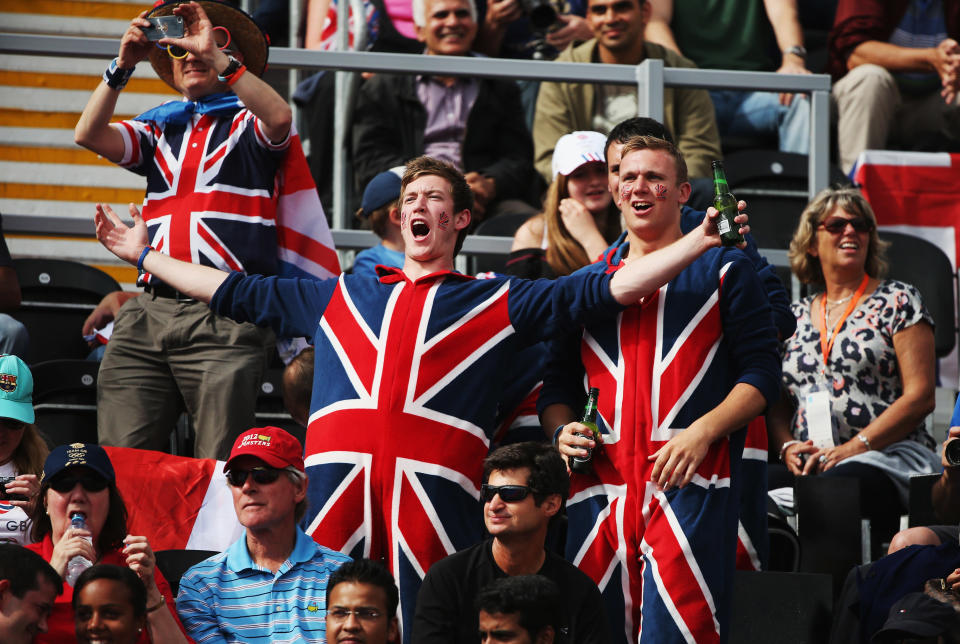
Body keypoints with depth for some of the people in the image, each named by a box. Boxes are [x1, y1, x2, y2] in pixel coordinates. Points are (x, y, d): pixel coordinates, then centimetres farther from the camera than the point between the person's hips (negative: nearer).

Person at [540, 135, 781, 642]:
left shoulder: (722, 271, 9)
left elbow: (761, 371, 2)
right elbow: (557, 384, 24)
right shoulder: (587, 284, 21)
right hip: (601, 486, 4)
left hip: (690, 486, -4)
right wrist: (562, 430, 2)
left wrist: (702, 433, -12)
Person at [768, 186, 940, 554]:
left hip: (890, 458, -4)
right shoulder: (796, 316, 24)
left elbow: (920, 396, 0)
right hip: (807, 465, 4)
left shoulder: (897, 301, 10)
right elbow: (777, 402, 24)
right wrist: (787, 446, 0)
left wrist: (853, 448, -11)